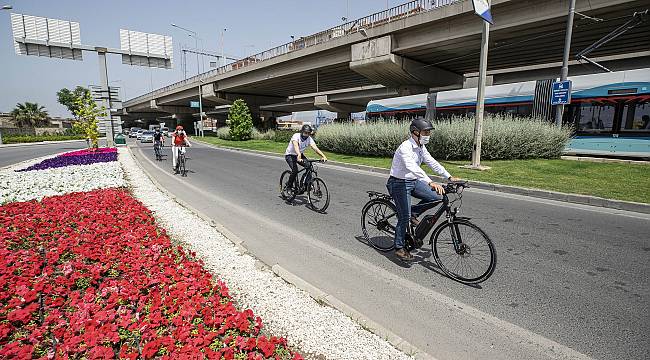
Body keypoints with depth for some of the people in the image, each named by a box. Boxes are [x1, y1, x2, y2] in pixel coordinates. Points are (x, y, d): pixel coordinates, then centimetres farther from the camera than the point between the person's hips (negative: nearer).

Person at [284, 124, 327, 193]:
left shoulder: (309, 139, -15)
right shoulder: (296, 136, -27)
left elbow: (315, 148, -28)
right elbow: (296, 146, -46)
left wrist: (323, 156, -45)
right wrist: (299, 156, -65)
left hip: (300, 155, 5)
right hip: (290, 155, -5)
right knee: (295, 170, -26)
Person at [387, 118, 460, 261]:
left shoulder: (421, 147, 5)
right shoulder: (405, 147, -24)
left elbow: (432, 162, 5)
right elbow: (413, 168, -38)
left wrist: (449, 177, -4)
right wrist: (430, 183, -48)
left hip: (413, 181, 8)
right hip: (399, 184, -8)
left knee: (437, 197, -6)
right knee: (404, 217, -8)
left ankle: (413, 213, 14)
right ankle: (399, 248, 8)